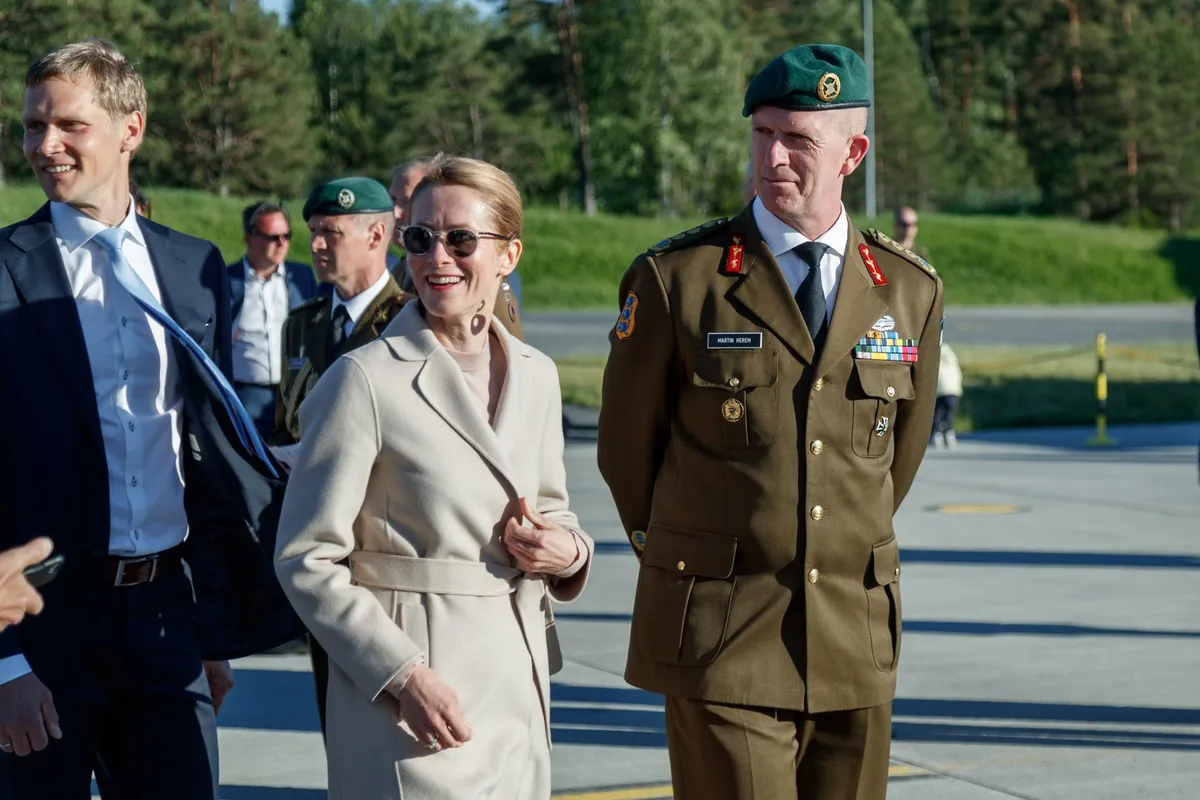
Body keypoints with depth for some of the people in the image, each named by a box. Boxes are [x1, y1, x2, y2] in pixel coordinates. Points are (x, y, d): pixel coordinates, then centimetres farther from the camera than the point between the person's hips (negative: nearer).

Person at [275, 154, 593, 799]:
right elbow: (306, 559, -10)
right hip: (415, 698, -5)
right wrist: (403, 674, -18)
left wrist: (569, 551, -2)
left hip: (517, 691, 5)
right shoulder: (365, 379, -9)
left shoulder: (535, 376, 8)